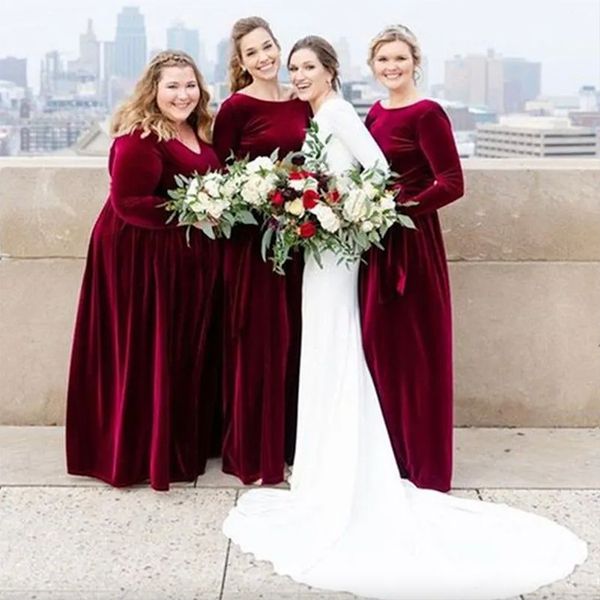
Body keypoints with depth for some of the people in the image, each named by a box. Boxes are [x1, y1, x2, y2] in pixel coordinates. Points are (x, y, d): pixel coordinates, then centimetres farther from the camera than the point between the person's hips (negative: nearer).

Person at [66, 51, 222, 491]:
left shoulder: (199, 131, 10)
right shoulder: (140, 136, -18)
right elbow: (128, 202, -23)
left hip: (189, 257, 9)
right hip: (142, 256, -9)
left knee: (186, 350, 17)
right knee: (146, 351, 0)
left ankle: (185, 441, 31)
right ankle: (143, 451, 14)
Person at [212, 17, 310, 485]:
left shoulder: (300, 102, 11)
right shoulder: (236, 107, -6)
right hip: (253, 236, -6)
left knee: (293, 337, 12)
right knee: (257, 340, -2)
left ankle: (289, 442, 25)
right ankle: (253, 452, 10)